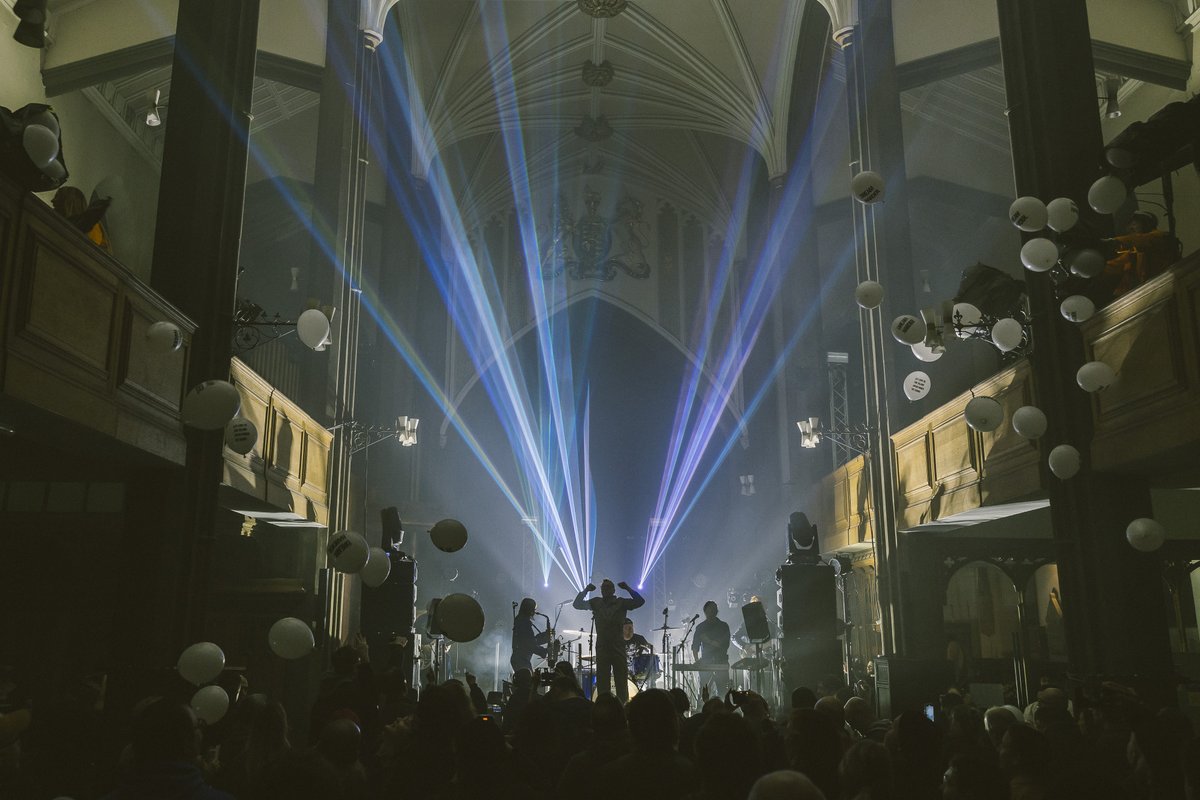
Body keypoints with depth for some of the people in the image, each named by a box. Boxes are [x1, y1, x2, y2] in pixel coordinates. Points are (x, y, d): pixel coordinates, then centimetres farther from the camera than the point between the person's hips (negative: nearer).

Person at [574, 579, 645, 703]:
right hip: (602, 646, 2)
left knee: (621, 679, -1)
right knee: (602, 680, 2)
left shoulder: (621, 602, 3)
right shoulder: (596, 602, 10)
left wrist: (628, 589, -12)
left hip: (618, 646, -2)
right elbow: (577, 604, 7)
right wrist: (585, 590, -2)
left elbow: (640, 601, -8)